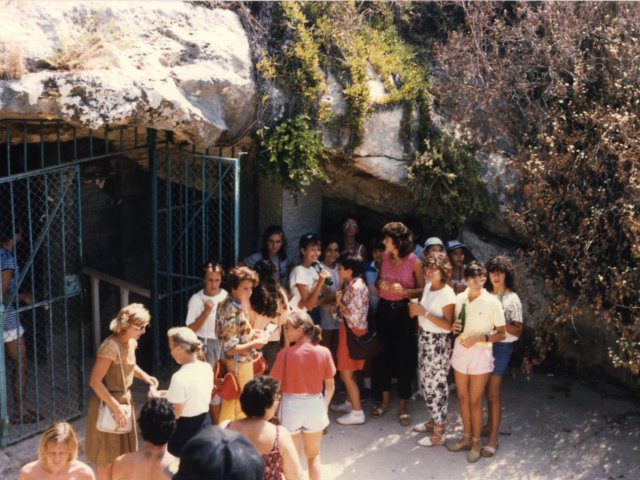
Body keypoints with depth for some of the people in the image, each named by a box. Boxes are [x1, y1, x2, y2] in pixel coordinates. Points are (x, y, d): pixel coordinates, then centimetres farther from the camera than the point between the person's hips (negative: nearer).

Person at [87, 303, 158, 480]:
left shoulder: (131, 342, -1)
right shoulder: (111, 347, -27)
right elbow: (95, 381, -27)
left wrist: (144, 375, 2)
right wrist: (115, 407, -26)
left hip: (124, 399, 8)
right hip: (107, 404, -8)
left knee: (123, 450, 20)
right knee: (107, 455, 7)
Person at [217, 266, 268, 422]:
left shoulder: (226, 304, 2)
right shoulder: (233, 312, -27)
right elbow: (230, 348, -27)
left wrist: (249, 333, 8)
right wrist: (254, 344, -22)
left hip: (231, 363, 10)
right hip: (240, 364, -10)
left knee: (230, 403, 21)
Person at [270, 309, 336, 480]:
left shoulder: (285, 354, -17)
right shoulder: (323, 352, -9)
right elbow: (330, 386, -1)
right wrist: (325, 406, 15)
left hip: (291, 406, -2)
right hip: (315, 405, 2)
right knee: (314, 456, 22)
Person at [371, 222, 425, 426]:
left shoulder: (414, 262, -11)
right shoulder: (385, 257, 2)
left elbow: (422, 289, -5)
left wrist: (405, 291, -22)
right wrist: (380, 285, -7)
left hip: (404, 311, -4)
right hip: (385, 309, 4)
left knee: (404, 357, 0)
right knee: (383, 354, 9)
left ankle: (403, 406, 12)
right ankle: (385, 400, 26)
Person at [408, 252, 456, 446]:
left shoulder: (447, 294, -20)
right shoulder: (428, 287, 6)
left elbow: (448, 325, -24)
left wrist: (424, 313, -27)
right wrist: (416, 310, 4)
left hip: (438, 343, -9)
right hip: (424, 338, 9)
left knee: (436, 384, -1)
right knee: (426, 381, 18)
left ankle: (438, 433, 8)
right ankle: (434, 420, 35)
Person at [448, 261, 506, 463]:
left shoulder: (491, 302, -11)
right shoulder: (459, 299, 1)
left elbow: (501, 334, -8)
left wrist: (479, 338, -19)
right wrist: (454, 327, -7)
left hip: (480, 353, -4)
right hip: (460, 350, 4)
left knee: (474, 401, 2)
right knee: (462, 398, 12)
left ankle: (476, 442, 16)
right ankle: (466, 437, 27)